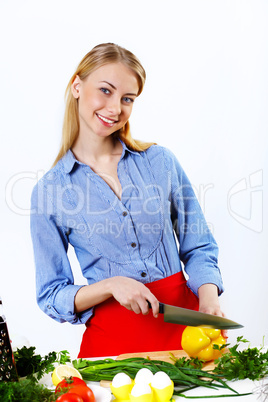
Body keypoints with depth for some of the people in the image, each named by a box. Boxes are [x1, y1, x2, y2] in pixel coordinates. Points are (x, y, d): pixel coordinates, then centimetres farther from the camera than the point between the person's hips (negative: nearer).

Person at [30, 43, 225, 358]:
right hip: (111, 338, -1)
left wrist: (208, 299, -10)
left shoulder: (161, 161, 3)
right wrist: (110, 285, -15)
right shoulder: (50, 190, -1)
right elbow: (51, 296, 2)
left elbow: (198, 248, 9)